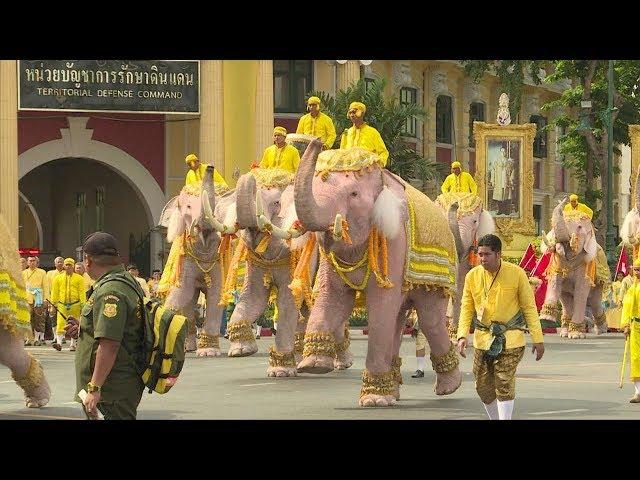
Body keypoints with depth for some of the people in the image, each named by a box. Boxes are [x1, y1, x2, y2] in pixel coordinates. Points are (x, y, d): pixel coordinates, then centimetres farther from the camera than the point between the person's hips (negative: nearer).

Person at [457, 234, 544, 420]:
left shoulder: (516, 274, -8)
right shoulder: (472, 276, 0)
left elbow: (529, 307, -3)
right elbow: (467, 308, 5)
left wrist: (538, 339, -5)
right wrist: (462, 336, -8)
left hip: (510, 340, -3)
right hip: (483, 339, 3)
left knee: (504, 384, -11)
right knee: (483, 387, 6)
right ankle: (495, 418, 26)